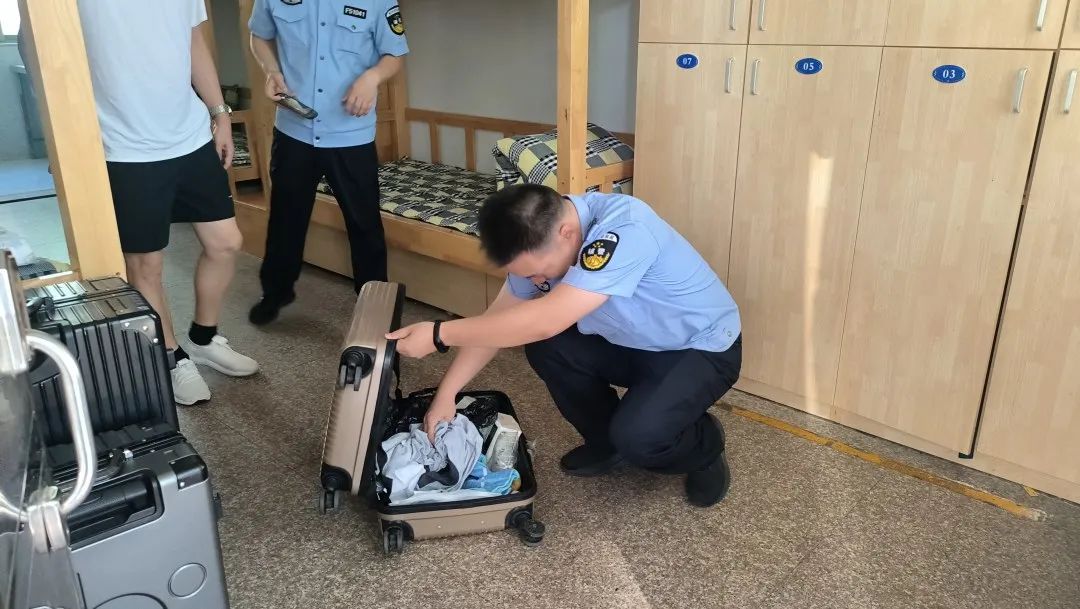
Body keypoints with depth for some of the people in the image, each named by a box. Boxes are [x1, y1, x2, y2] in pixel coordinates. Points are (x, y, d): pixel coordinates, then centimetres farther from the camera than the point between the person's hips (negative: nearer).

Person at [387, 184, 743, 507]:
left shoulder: (623, 230, -37)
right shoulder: (540, 240, -12)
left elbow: (546, 321, -42)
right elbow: (498, 318, -4)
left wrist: (439, 335, -36)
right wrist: (446, 393, -7)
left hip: (703, 347, -7)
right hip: (634, 343, 7)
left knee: (637, 436, -28)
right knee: (545, 348, -13)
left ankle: (705, 448, 6)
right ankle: (605, 441, 10)